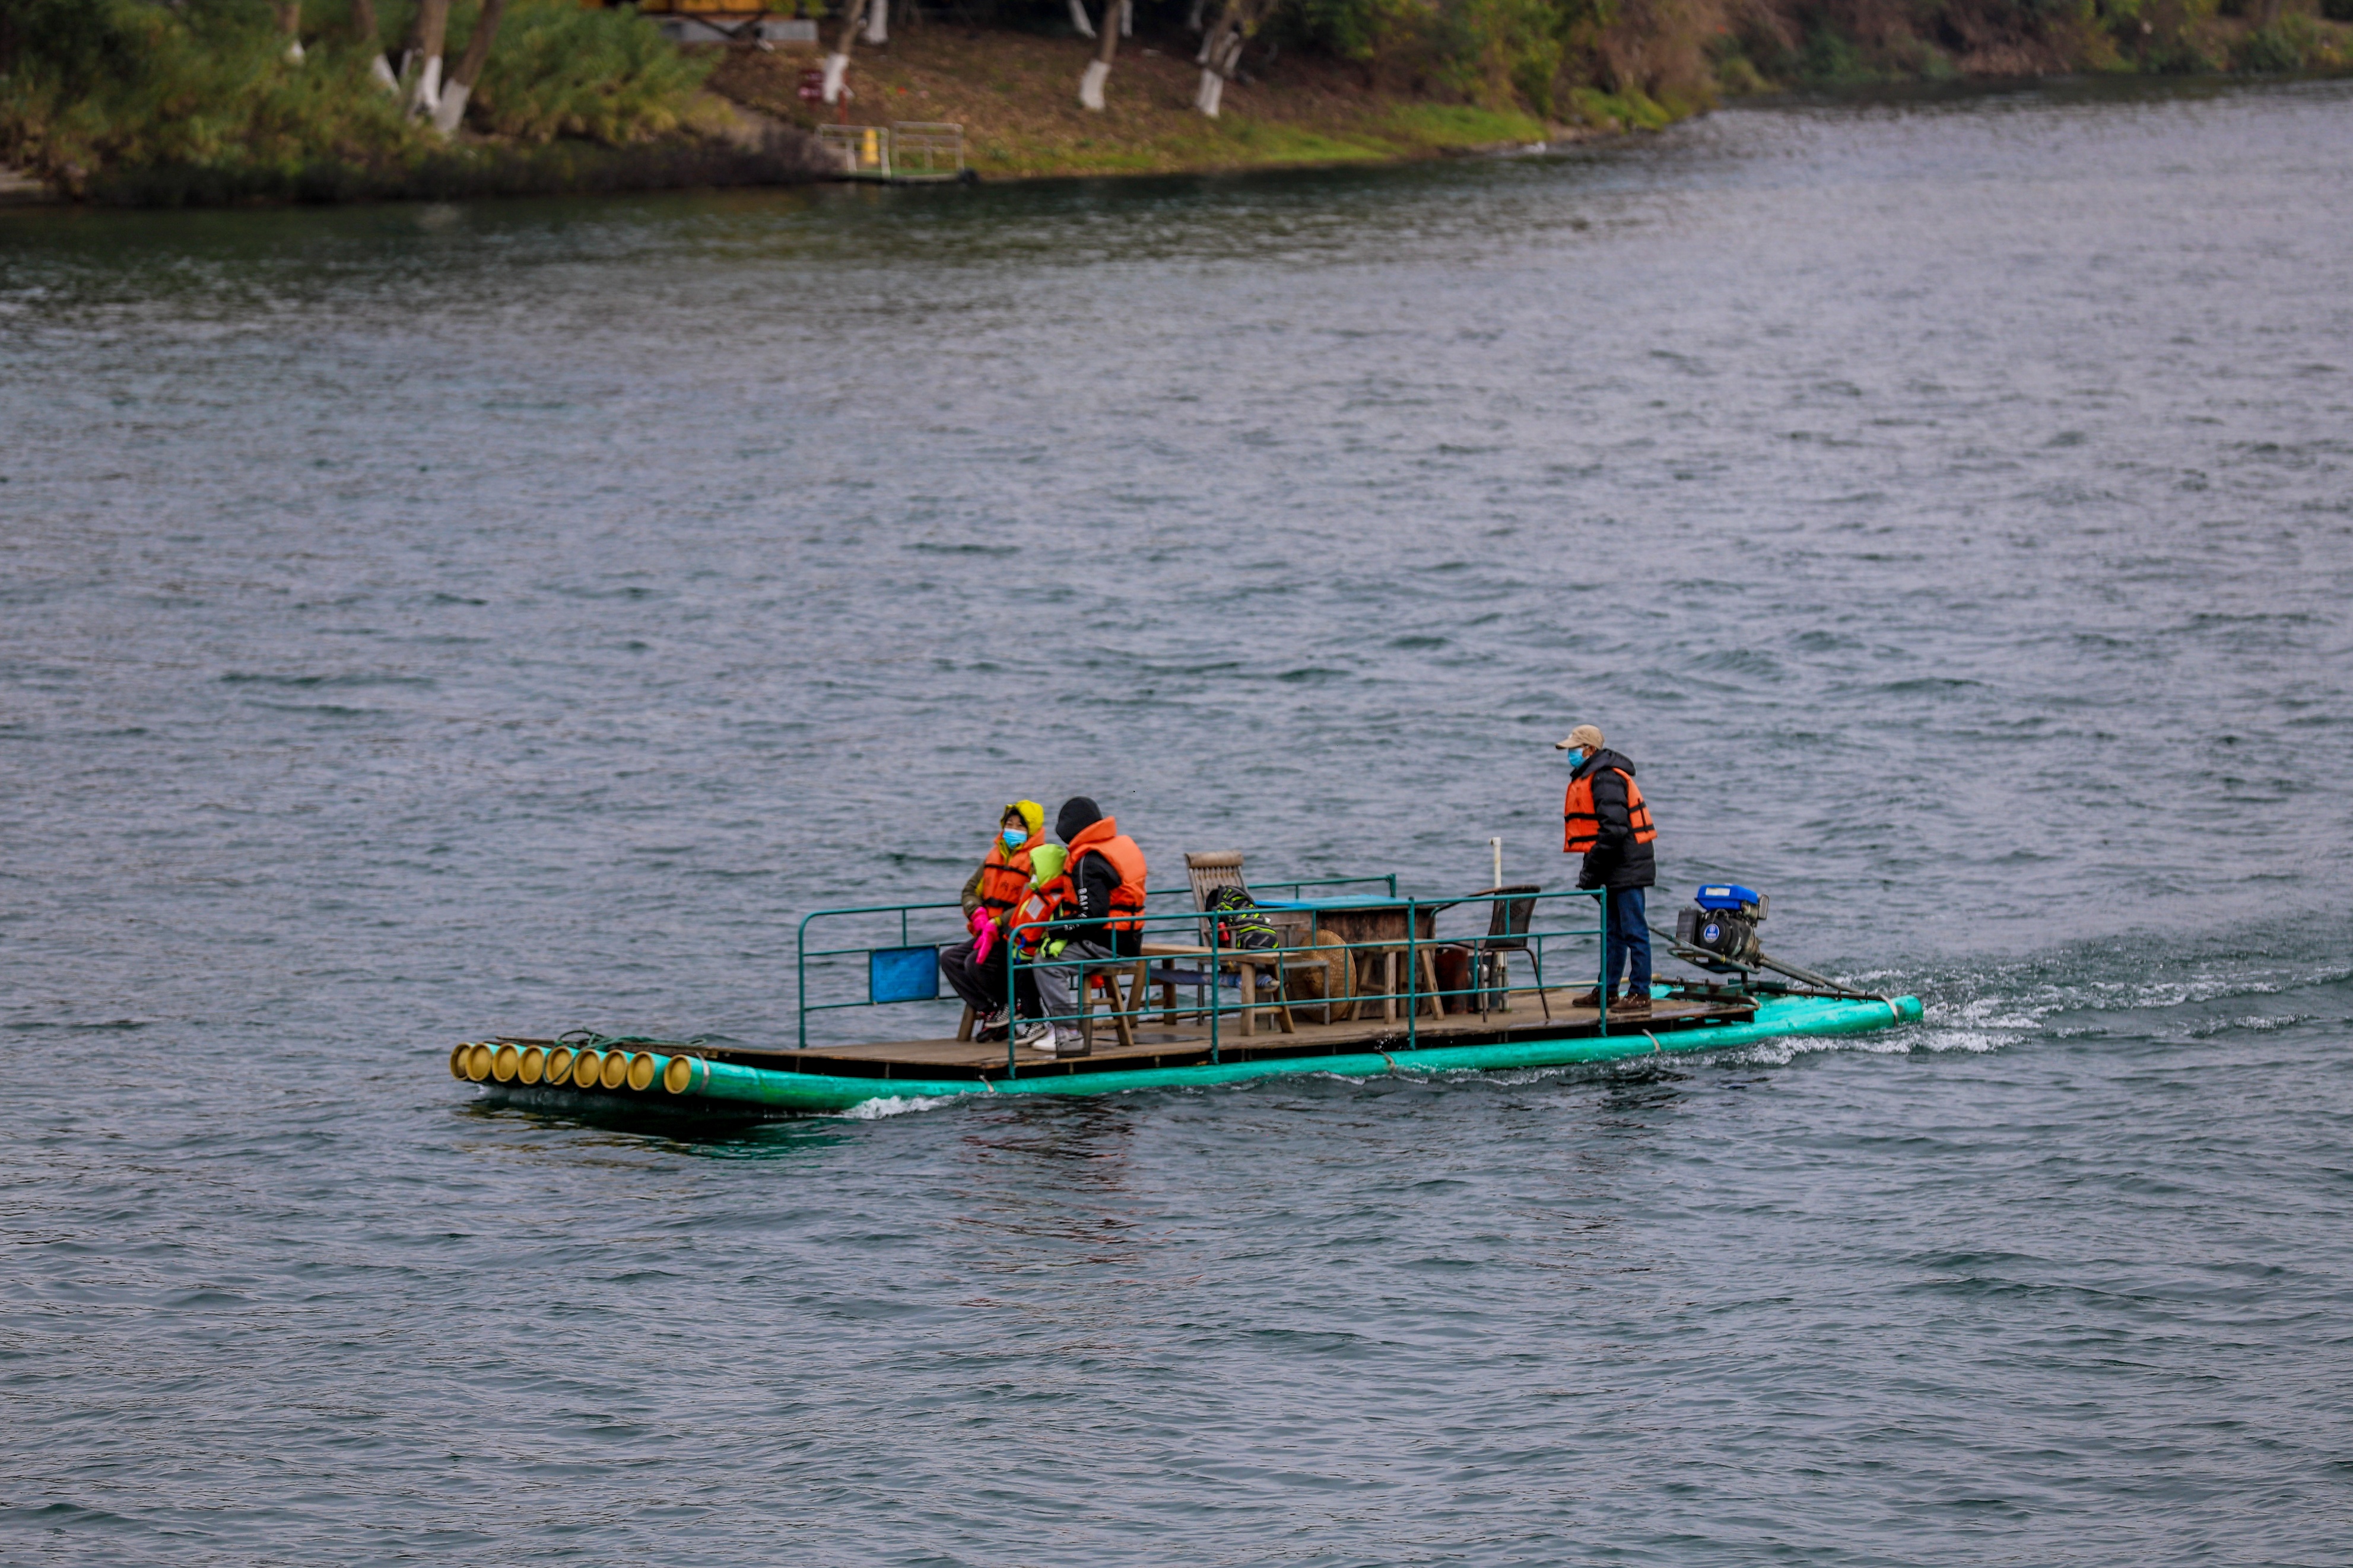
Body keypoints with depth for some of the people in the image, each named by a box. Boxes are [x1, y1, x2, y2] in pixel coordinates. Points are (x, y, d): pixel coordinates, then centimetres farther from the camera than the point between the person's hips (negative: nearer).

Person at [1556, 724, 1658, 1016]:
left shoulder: (1606, 780, -17)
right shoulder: (1595, 777, 17)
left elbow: (1613, 830, -24)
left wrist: (1591, 870, -19)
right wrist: (1592, 870, 16)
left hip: (1628, 868, -11)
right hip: (1620, 870, 11)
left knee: (1633, 930, -7)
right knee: (1613, 931, 17)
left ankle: (1640, 994, -4)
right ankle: (1607, 991, 24)